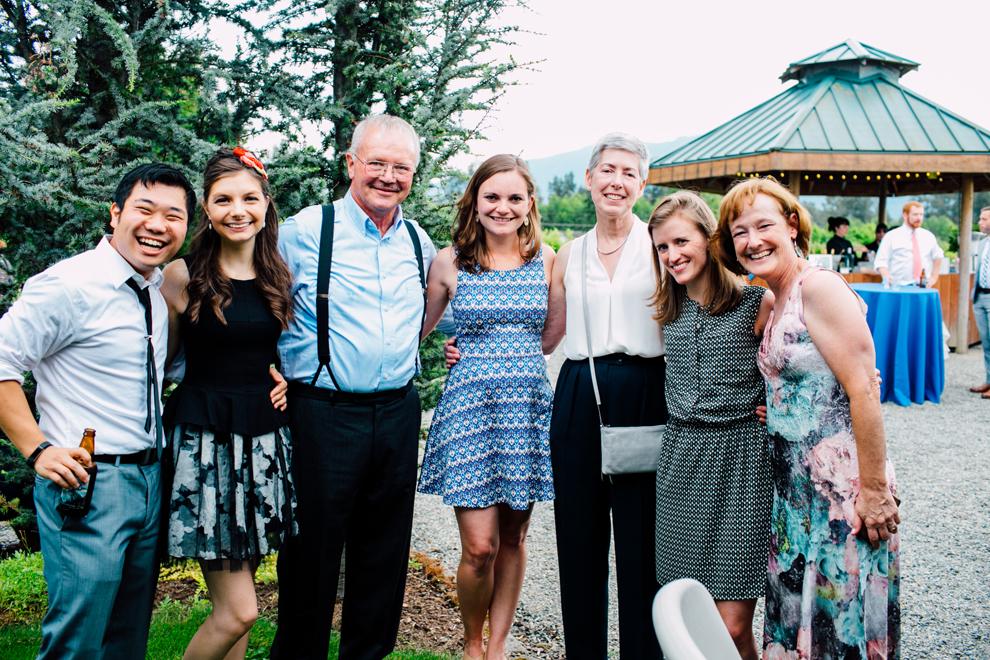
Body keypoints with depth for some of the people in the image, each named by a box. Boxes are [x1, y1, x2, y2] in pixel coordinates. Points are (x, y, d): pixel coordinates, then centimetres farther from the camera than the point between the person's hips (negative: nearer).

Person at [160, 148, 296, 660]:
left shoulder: (280, 276, 8)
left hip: (265, 439, 5)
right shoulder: (182, 276, -6)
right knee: (238, 610, -7)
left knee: (234, 605, 12)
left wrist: (286, 379, 5)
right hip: (205, 440, -4)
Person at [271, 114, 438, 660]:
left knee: (384, 553, 14)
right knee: (312, 553, 5)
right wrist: (277, 372, 0)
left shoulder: (419, 242, 9)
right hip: (323, 411, -4)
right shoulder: (305, 231, -6)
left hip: (398, 413, 5)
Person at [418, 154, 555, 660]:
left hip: (529, 405, 2)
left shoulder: (546, 259, 5)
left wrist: (507, 352, 6)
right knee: (480, 546, -5)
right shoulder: (450, 262, 0)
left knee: (512, 540, 9)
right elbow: (417, 331, 11)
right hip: (471, 404, -2)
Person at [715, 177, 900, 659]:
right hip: (796, 484, 9)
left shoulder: (819, 287, -15)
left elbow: (864, 390, -19)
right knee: (797, 618, 17)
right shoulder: (775, 302, 12)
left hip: (842, 488, -9)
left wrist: (874, 489, -19)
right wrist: (775, 412, 3)